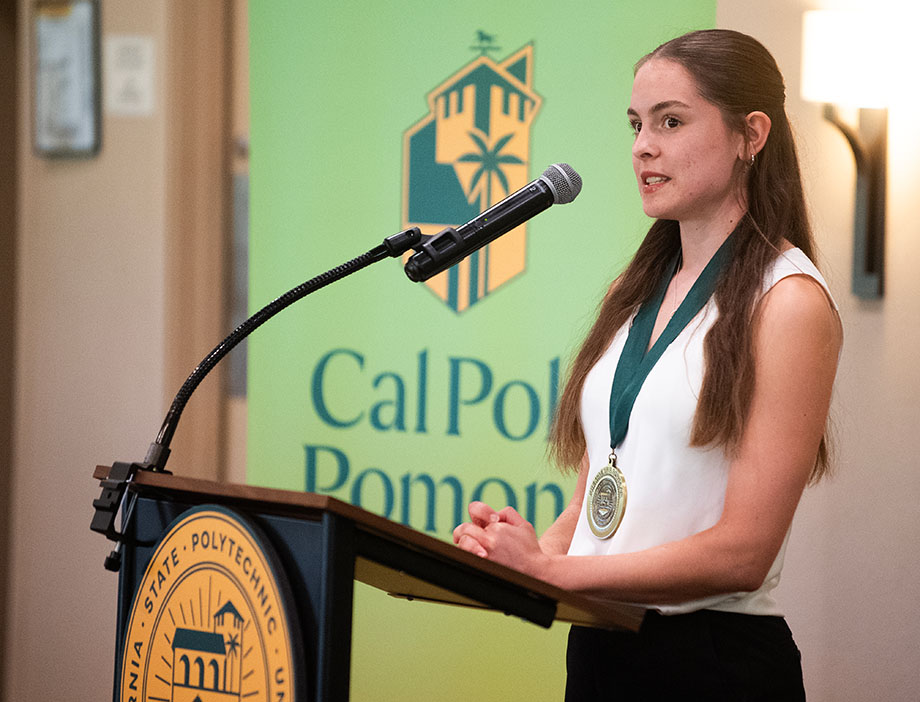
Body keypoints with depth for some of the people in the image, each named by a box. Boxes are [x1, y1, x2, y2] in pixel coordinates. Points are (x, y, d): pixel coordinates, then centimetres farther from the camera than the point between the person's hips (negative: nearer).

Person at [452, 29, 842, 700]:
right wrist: (516, 552, -10)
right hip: (598, 642, 7)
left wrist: (551, 571, -20)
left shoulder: (788, 303, -10)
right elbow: (593, 505, 11)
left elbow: (742, 551, -16)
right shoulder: (639, 292, 12)